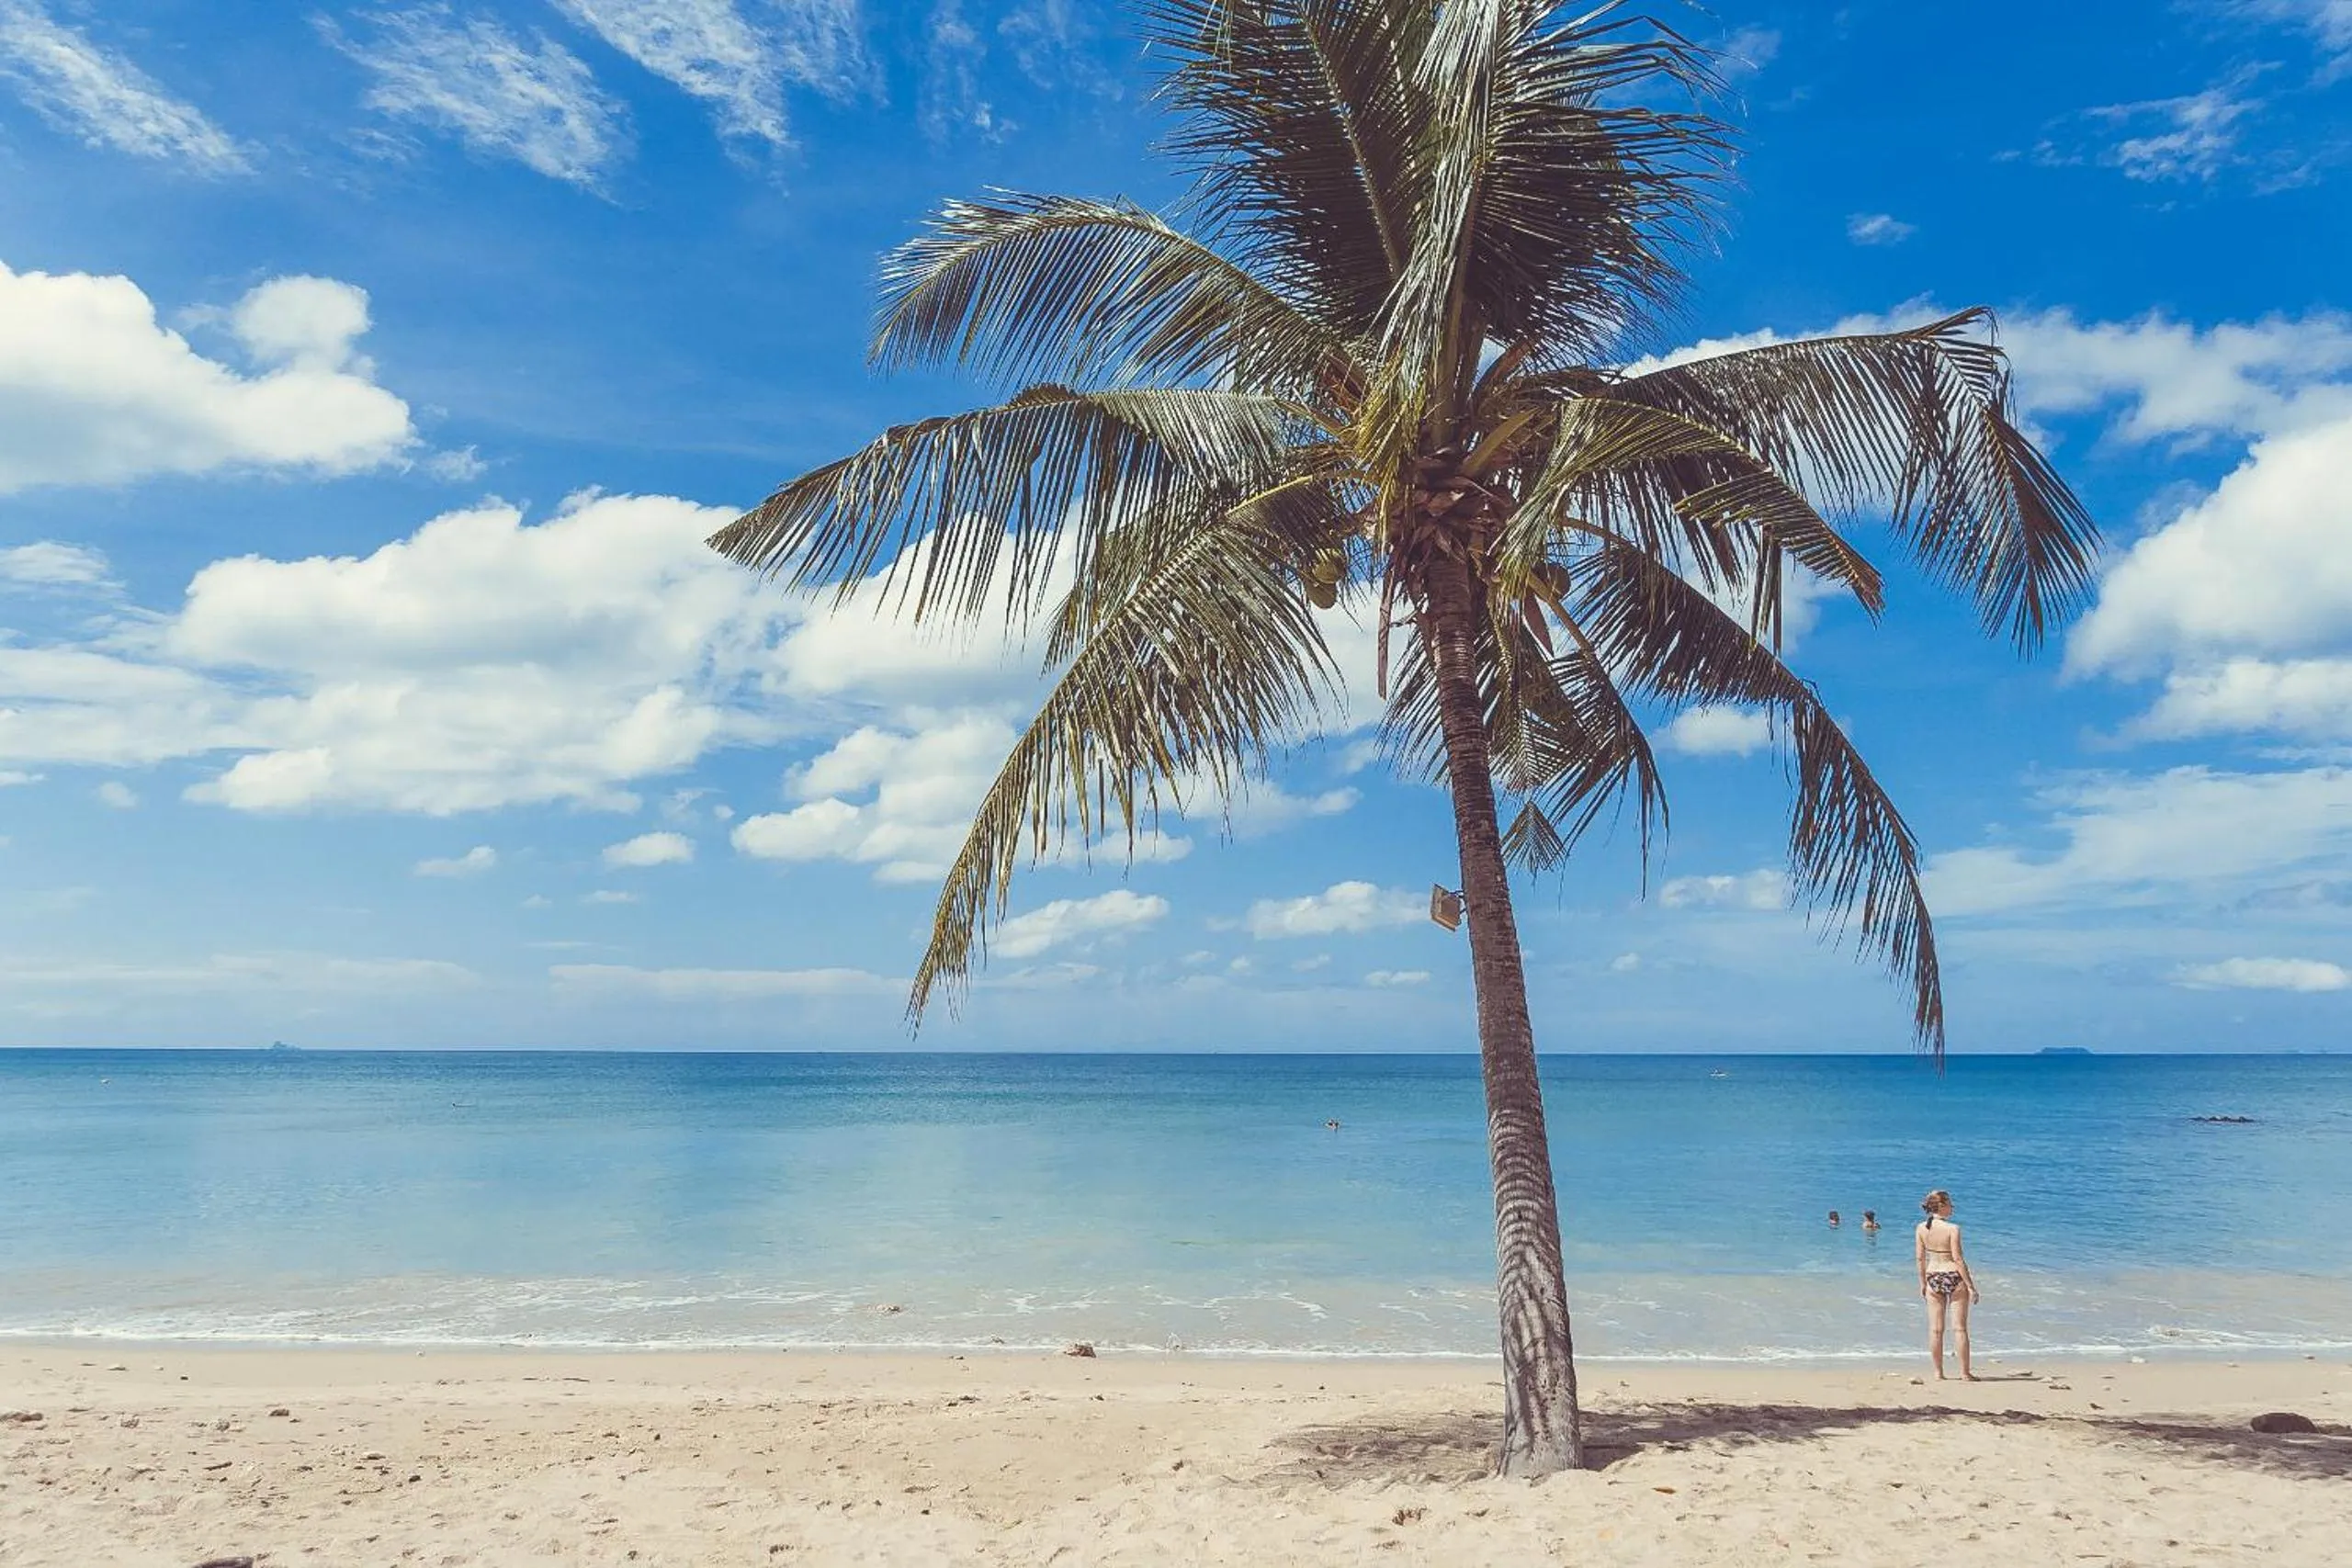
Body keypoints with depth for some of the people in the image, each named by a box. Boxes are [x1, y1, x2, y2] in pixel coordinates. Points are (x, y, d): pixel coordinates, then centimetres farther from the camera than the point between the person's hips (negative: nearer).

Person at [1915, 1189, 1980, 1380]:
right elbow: (1958, 1259, -14)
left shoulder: (1921, 1228, 0)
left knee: (1935, 1329, 9)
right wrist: (1971, 1286, -7)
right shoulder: (1952, 1229, -14)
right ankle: (1964, 1372, 9)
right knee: (1959, 1327, 5)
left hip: (1933, 1278, 4)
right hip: (1954, 1278, -4)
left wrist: (1922, 1283, 14)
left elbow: (1920, 1258, 5)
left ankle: (1938, 1372, 12)